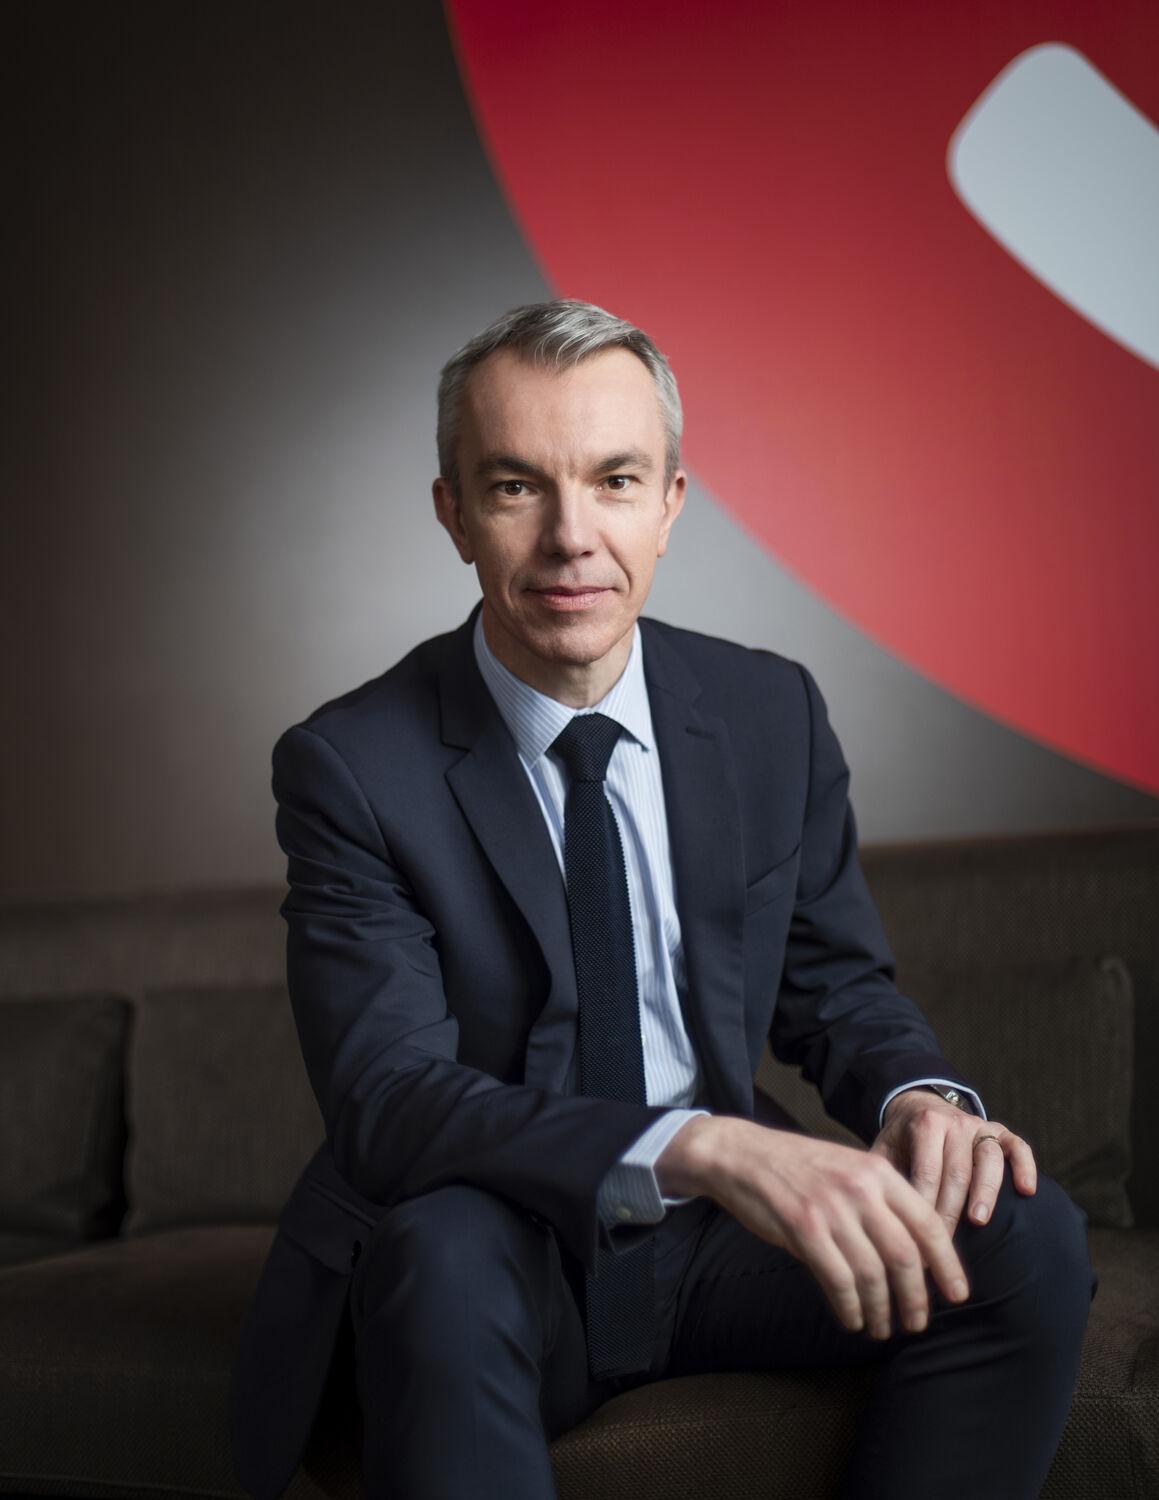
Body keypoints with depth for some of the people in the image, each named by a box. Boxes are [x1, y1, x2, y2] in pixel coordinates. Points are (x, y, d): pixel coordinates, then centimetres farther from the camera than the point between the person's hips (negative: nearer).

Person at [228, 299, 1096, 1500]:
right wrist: (703, 1146, -38)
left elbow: (837, 988, 9)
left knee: (1026, 1236, -20)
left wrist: (918, 1097, -17)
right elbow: (390, 1098, -23)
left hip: (718, 1236, 4)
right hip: (491, 1262, -4)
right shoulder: (349, 767, -13)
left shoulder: (775, 714, 1)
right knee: (443, 1251, -37)